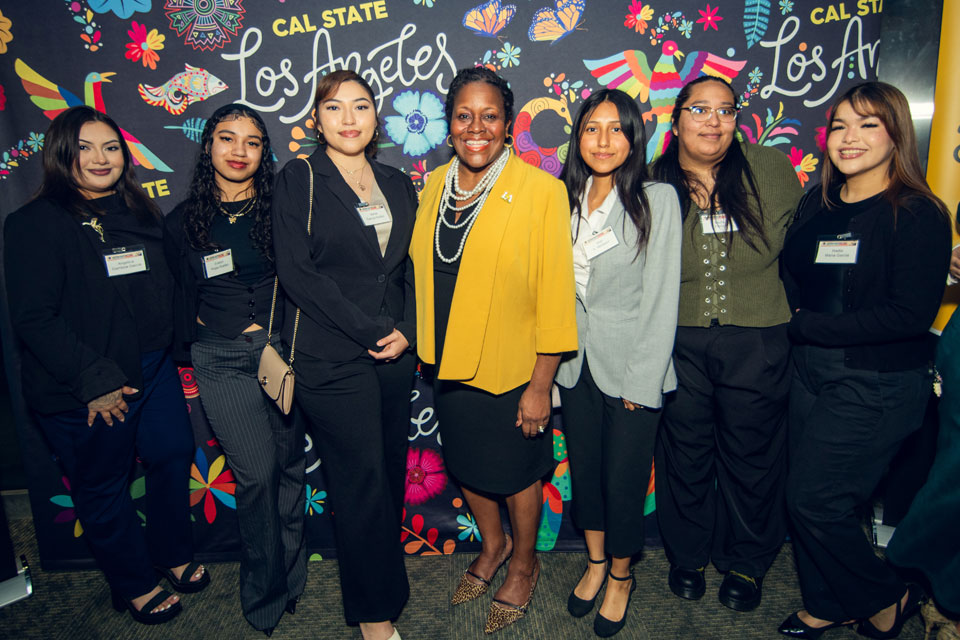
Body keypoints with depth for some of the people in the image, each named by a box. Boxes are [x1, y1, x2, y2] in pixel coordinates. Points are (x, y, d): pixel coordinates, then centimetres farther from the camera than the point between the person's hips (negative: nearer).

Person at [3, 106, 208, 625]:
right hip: (83, 393, -5)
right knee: (103, 488, 11)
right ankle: (134, 587, 32)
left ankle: (173, 554, 40)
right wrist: (95, 381, -20)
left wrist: (183, 326, 4)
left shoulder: (139, 213, 7)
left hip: (153, 370, 6)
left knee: (173, 456, 15)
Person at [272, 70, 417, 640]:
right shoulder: (299, 180, -1)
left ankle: (384, 572, 33)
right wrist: (371, 331, -13)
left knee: (391, 474, 11)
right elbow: (297, 271, -10)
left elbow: (412, 268, 14)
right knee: (362, 481, 0)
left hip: (396, 356, 5)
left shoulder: (398, 185, 13)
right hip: (331, 359, -4)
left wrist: (406, 330, -3)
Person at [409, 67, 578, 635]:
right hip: (449, 365, 5)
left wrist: (541, 384, -15)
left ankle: (524, 565, 42)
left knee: (516, 472, 14)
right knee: (468, 464, 22)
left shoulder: (541, 190, -15)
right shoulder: (435, 186, 2)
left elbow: (555, 294, -15)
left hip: (510, 369, -5)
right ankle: (492, 546, 49)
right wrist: (429, 351, 12)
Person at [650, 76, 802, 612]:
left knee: (751, 456, 13)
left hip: (758, 345, 0)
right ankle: (688, 555, 38)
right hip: (680, 343, 0)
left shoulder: (774, 171, -1)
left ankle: (747, 563, 37)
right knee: (685, 455, 13)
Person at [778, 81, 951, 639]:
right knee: (806, 498, 11)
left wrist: (809, 325, -15)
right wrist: (799, 317, -5)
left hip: (878, 387, -6)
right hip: (810, 373, 6)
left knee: (816, 499, -4)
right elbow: (790, 277, 16)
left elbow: (912, 314, -18)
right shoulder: (819, 206, 8)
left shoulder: (919, 215, -10)